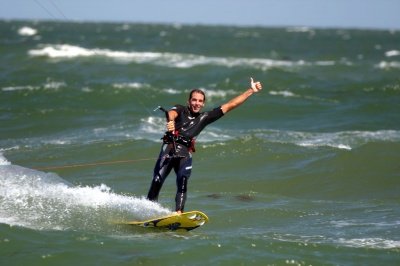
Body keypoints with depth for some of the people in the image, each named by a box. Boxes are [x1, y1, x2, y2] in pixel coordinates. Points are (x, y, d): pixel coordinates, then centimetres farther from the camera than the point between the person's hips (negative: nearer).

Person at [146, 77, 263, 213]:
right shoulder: (180, 110, 13)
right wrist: (171, 120, -40)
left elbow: (229, 106, 20)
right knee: (157, 181, -10)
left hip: (185, 153, 2)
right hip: (169, 148, -2)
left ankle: (178, 213, -30)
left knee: (182, 182, -20)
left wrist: (251, 91, 17)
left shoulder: (205, 117, 21)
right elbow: (172, 113, -13)